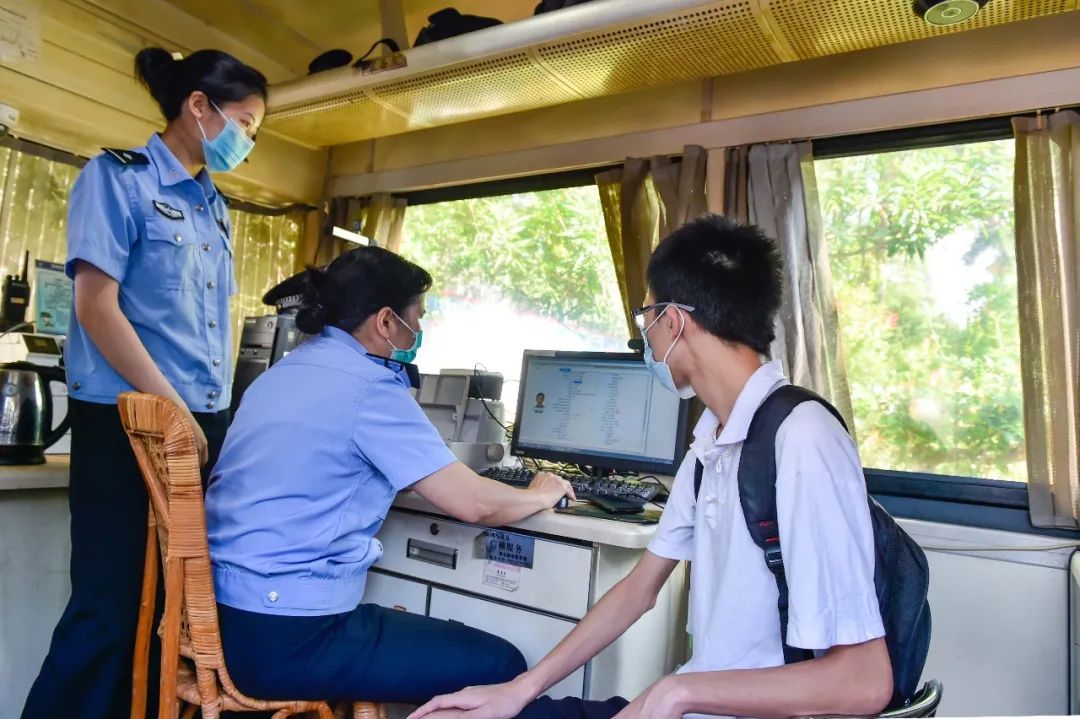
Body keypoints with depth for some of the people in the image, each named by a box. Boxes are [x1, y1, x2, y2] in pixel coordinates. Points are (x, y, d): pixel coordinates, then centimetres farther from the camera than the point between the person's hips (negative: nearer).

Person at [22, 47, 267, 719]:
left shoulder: (217, 208, 16)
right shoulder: (119, 177, -4)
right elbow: (97, 306, -12)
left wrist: (221, 409, 11)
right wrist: (172, 409, -14)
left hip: (205, 423, 7)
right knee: (110, 604, -1)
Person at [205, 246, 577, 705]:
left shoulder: (287, 369, 10)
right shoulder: (369, 387, -17)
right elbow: (473, 504, -15)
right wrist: (542, 495, 5)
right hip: (283, 635, -10)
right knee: (499, 666, -3)